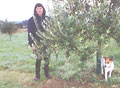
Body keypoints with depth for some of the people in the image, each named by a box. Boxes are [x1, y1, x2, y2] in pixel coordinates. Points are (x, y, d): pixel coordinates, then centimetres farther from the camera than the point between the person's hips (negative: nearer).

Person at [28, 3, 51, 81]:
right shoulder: (32, 20, 0)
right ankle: (37, 75, 9)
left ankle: (47, 73, 19)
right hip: (37, 43, -2)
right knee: (38, 58, -2)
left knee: (47, 58, 4)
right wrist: (31, 44, -10)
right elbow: (30, 33, -2)